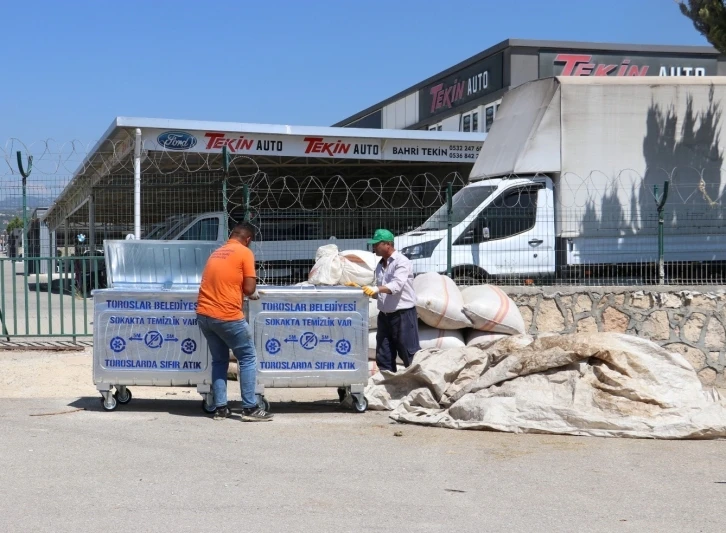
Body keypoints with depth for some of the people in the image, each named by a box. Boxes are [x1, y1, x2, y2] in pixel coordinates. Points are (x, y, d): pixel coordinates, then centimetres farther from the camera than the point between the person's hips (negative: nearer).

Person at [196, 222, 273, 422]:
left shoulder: (216, 253, 18)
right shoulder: (245, 253, -3)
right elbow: (249, 288, -8)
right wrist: (254, 294, 13)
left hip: (204, 314, 7)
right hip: (227, 316, -7)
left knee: (219, 360, 17)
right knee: (248, 358, 5)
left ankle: (220, 408, 14)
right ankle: (250, 408, 2)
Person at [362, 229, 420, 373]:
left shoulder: (401, 262, -10)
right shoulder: (380, 265, 15)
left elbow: (397, 285, -25)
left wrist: (377, 289, -39)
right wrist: (368, 291, 6)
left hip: (403, 314, -8)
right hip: (384, 315, 8)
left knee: (409, 353, -5)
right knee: (383, 356, 9)